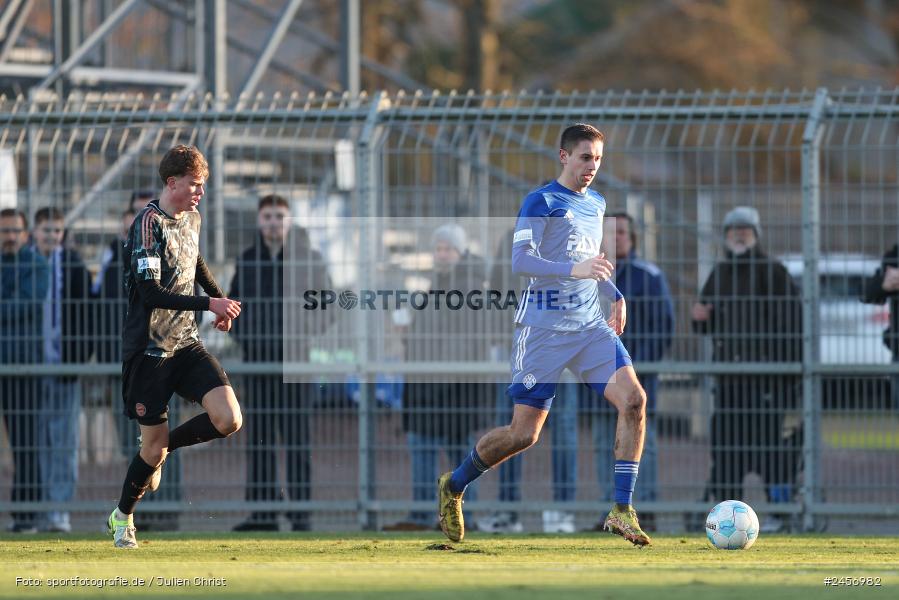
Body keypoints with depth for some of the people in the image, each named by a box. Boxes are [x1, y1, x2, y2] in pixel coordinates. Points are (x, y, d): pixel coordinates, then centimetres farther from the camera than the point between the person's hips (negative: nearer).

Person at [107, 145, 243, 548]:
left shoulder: (191, 219, 8)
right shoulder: (149, 224, -16)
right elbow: (150, 292, -24)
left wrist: (219, 297, 13)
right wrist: (209, 304, -25)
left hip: (186, 344, 6)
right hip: (149, 350, -6)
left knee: (228, 419, -12)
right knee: (154, 444, -1)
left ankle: (161, 447, 15)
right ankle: (122, 518, 24)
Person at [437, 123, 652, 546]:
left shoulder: (596, 204, 16)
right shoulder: (542, 202, -8)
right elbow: (520, 261, -19)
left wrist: (614, 295, 23)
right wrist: (573, 269, -30)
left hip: (590, 325, 6)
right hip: (543, 329, -6)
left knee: (633, 399, -16)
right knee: (523, 433, -4)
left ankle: (622, 511, -13)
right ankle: (453, 486, 22)